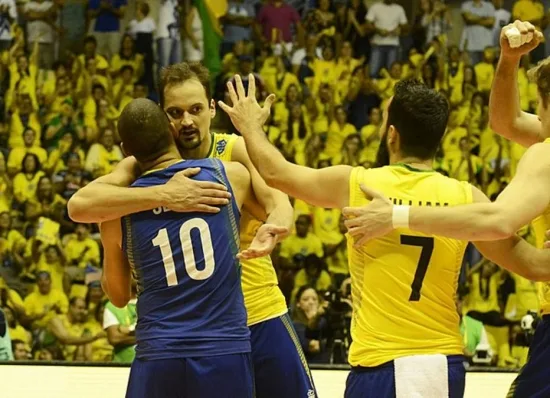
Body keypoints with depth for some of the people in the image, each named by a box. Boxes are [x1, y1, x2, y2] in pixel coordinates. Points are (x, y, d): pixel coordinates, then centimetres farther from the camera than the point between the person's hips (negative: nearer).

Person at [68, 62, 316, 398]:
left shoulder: (238, 151, -7)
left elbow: (281, 205, -24)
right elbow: (79, 205, -23)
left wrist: (274, 227, -49)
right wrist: (163, 195, -35)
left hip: (260, 317, 0)